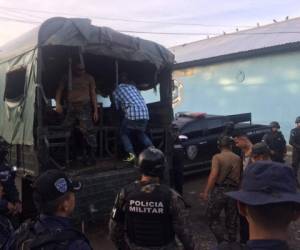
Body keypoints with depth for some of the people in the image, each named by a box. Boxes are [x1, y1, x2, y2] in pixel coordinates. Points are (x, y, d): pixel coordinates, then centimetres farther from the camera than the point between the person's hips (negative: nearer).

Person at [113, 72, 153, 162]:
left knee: (124, 134, 15)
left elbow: (117, 107, 20)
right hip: (145, 113, 5)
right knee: (140, 133, 27)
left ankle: (131, 154, -3)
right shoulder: (133, 86, 26)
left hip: (132, 114, -5)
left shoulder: (116, 91, 14)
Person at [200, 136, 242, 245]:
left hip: (219, 190, -4)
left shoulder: (217, 157, -6)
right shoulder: (238, 158, 7)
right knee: (231, 221, 15)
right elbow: (240, 176, 1)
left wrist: (206, 192, -18)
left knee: (212, 218, 11)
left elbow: (214, 175, -18)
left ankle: (224, 241, -2)